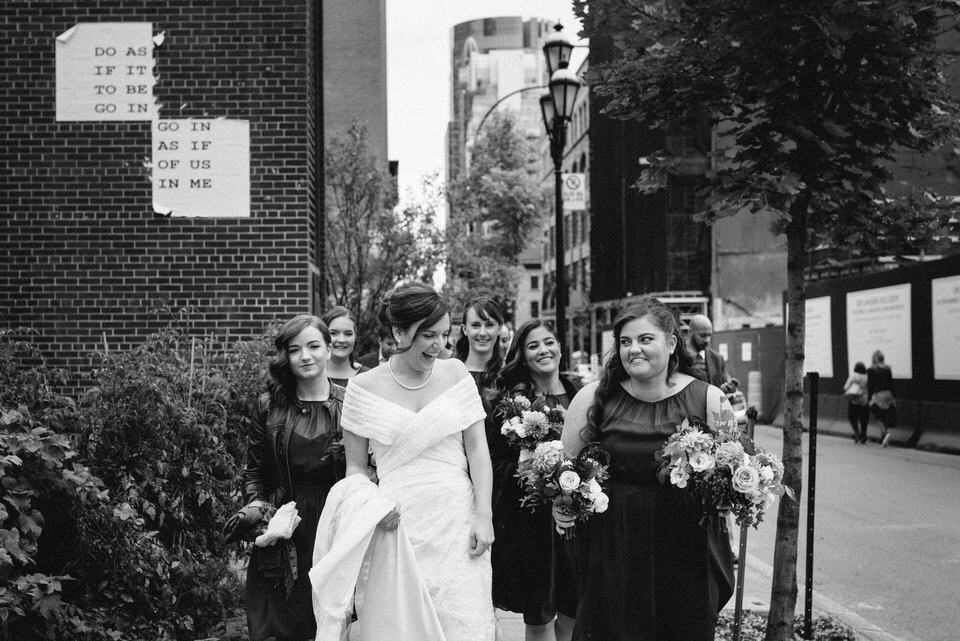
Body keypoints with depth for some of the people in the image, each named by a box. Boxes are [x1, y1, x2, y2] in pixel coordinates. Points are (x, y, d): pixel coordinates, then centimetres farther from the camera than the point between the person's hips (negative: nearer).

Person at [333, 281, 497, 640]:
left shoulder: (455, 373, 5)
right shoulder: (365, 387, 0)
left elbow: (477, 450, 4)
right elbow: (356, 467, 6)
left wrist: (483, 516, -3)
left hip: (457, 524, 1)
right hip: (398, 524, -1)